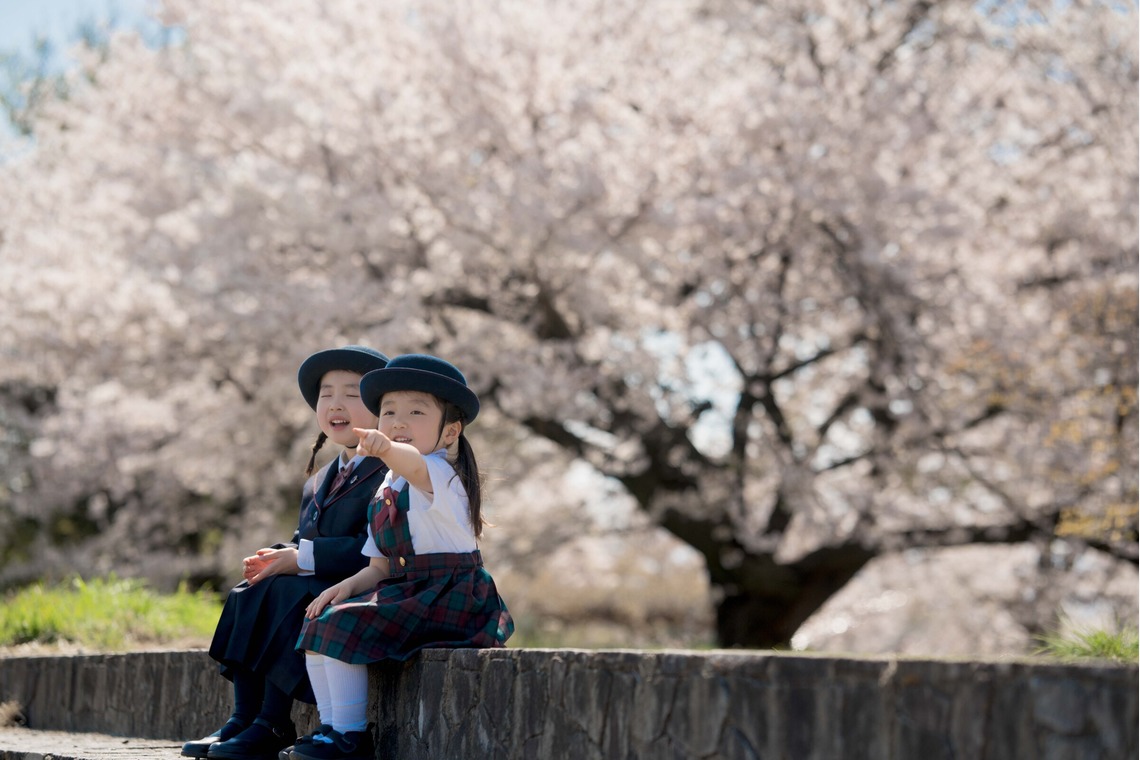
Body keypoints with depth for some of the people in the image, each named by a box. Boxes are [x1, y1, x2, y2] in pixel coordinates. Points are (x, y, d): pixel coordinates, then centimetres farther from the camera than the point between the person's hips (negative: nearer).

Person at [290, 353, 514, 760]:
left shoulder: (441, 475, -11)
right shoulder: (386, 493, 16)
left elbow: (416, 467, -38)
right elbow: (380, 566, 16)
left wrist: (387, 450, -62)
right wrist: (348, 585, -5)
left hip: (447, 596, -9)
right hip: (400, 590, 9)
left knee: (342, 625, -21)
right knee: (317, 626, 1)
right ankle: (331, 726, 4)